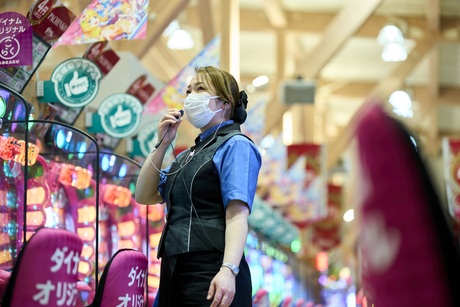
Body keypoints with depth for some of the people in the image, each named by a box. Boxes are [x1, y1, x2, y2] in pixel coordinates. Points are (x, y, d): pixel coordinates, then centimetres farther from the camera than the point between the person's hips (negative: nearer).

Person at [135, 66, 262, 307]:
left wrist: (229, 270, -27)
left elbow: (237, 215, -14)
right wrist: (162, 144, 11)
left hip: (211, 275, -8)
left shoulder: (235, 146, -3)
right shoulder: (188, 156, 22)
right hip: (176, 274, 8)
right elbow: (144, 196, 20)